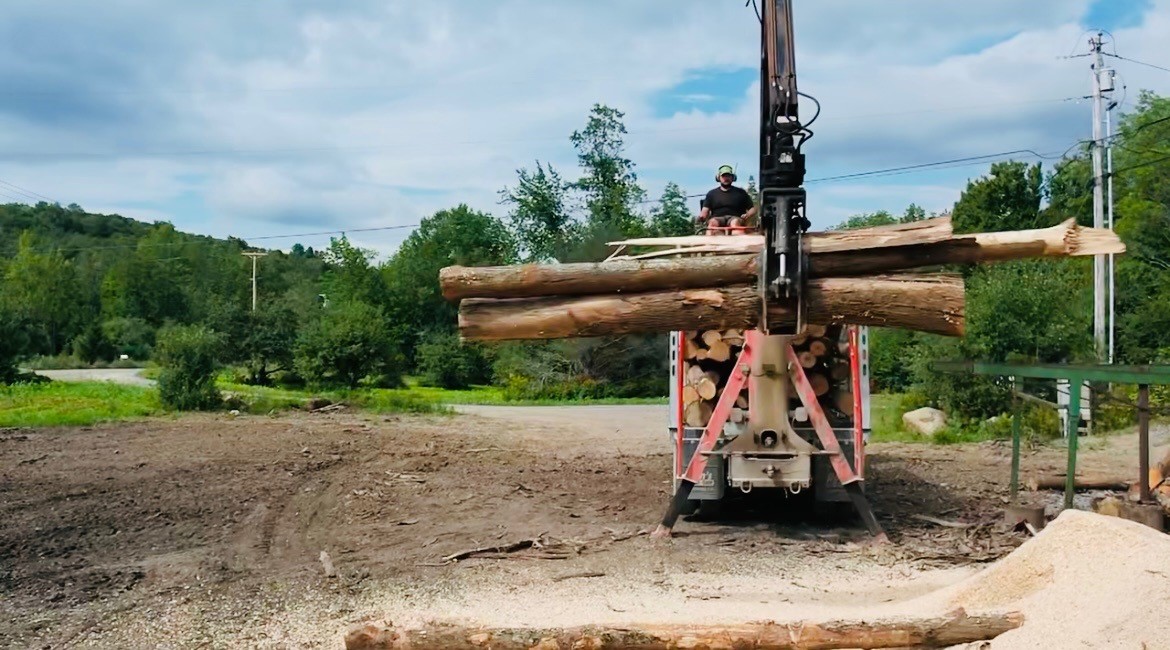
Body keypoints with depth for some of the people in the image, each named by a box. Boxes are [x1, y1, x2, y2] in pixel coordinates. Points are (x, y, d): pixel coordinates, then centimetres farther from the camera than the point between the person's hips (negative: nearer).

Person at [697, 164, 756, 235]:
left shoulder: (741, 193, 18)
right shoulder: (712, 194, 20)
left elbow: (752, 209, 16)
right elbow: (705, 210, 10)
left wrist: (747, 215, -8)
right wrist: (702, 216, -15)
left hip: (735, 218, -1)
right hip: (717, 219, 1)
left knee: (735, 222, -37)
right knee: (712, 222, -35)